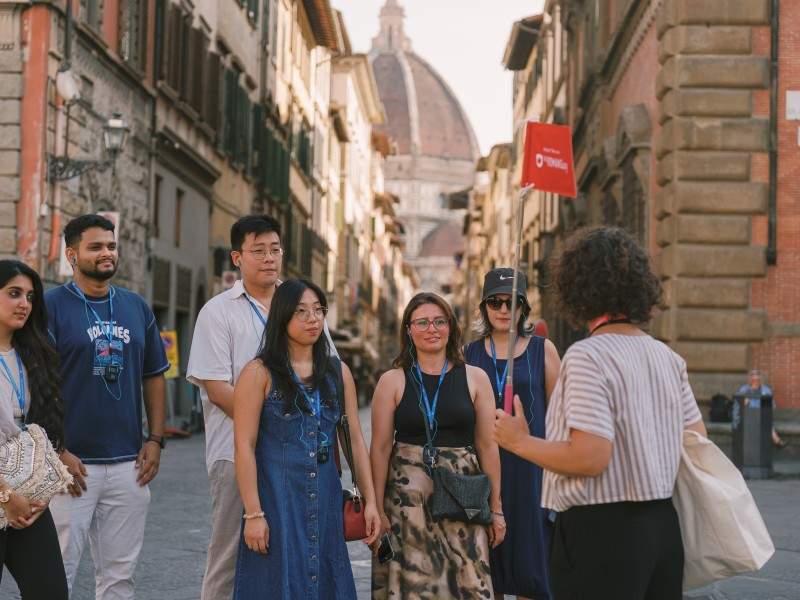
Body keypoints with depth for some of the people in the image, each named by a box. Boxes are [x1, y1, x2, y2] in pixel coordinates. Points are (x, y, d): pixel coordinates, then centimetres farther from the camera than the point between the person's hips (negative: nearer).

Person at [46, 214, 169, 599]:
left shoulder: (137, 307, 12)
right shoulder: (51, 306, -4)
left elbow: (154, 376, 16)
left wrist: (156, 439, 6)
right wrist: (56, 451, -14)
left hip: (128, 463, 5)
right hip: (72, 463, -5)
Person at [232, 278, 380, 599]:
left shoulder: (338, 372, 9)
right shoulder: (259, 373, -5)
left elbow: (355, 440, 10)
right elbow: (244, 446, -9)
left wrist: (370, 501, 5)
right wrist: (253, 513, -14)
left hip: (326, 500, 4)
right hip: (276, 499, -4)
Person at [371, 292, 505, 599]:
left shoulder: (475, 378, 5)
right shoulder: (392, 381, 3)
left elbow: (488, 447, 5)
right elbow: (380, 448, 2)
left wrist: (496, 508, 4)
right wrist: (377, 508, -3)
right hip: (407, 497, 0)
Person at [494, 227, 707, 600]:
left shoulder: (587, 356, -15)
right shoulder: (668, 358, 8)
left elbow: (589, 458, -22)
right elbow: (697, 439, 15)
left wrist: (519, 442, -9)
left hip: (600, 529, -8)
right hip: (663, 524, 8)